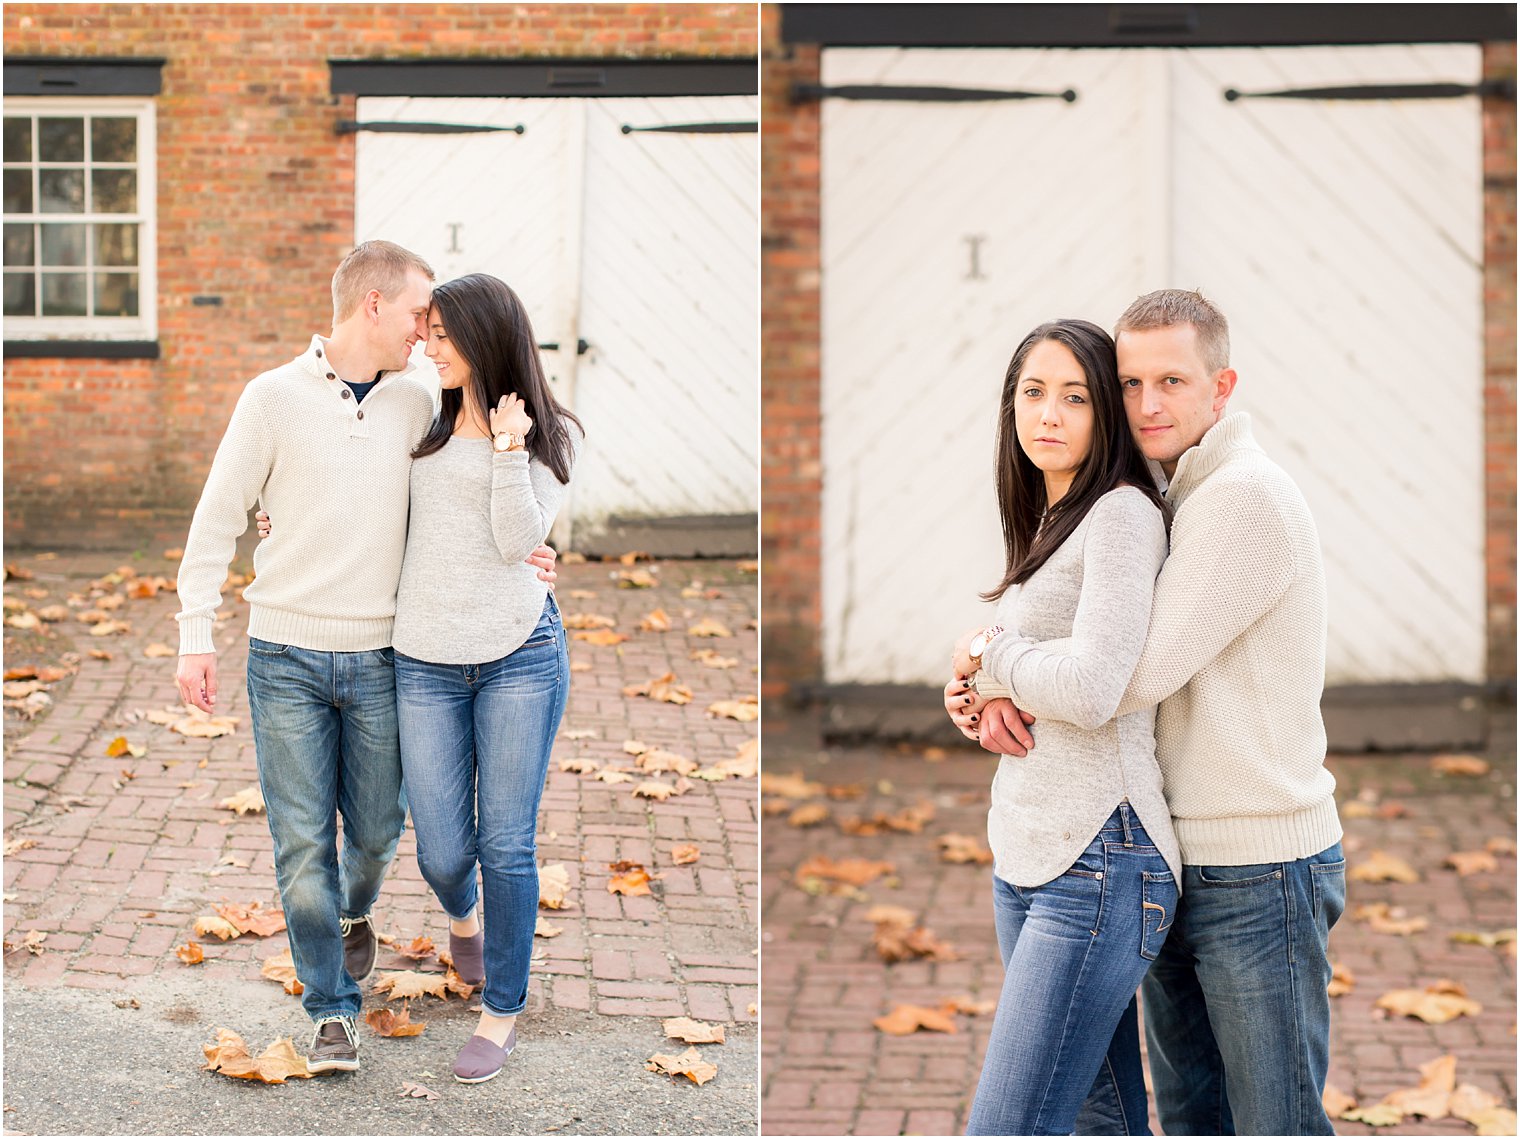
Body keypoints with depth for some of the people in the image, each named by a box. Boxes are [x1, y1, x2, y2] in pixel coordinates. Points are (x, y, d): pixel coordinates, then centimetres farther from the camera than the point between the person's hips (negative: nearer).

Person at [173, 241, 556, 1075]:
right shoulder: (275, 397, -5)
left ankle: (354, 913, 46)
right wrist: (195, 635, -6)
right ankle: (332, 1012, 10)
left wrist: (510, 554, -6)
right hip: (286, 659, -3)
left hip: (378, 660, 3)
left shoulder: (416, 403, 5)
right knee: (302, 843, -2)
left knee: (376, 831, 12)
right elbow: (218, 518, -1)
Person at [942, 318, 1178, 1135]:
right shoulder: (1043, 524, 18)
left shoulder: (1123, 513, -9)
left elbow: (1091, 691, -20)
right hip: (1023, 855, 9)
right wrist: (977, 693, 10)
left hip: (1097, 866, -9)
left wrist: (986, 649, -4)